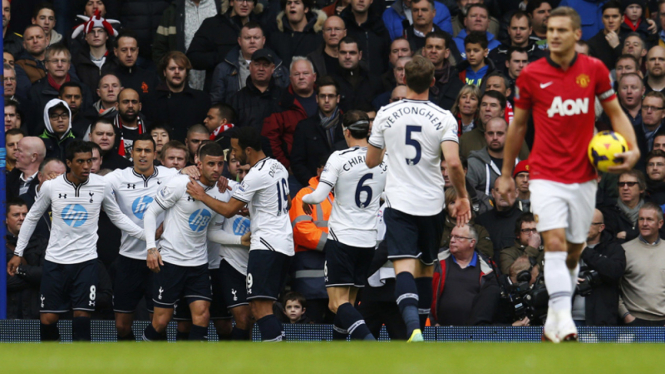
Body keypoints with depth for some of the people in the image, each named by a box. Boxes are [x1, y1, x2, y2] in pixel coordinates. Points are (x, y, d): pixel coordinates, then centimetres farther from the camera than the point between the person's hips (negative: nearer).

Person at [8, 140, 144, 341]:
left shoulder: (101, 185, -5)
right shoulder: (50, 186, -5)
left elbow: (118, 217, 9)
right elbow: (32, 217, 9)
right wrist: (18, 253, 9)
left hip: (85, 260, -1)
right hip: (55, 260, 1)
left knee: (82, 314, -9)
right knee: (48, 319, 0)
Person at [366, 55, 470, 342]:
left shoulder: (386, 114, 0)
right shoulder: (443, 118, -6)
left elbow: (370, 161, 10)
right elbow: (453, 163, -16)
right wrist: (462, 196, -1)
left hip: (399, 202, -1)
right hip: (432, 204, 1)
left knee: (404, 267, -12)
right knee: (426, 269, 18)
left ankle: (413, 328, -34)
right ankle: (420, 329, 21)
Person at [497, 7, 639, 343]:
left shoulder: (594, 69, 0)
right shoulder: (530, 75, -2)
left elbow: (615, 112, 9)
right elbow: (518, 124, 10)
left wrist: (632, 148, -9)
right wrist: (506, 173, 15)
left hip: (583, 177, 2)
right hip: (546, 177, -2)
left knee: (573, 253, 10)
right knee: (554, 243, -19)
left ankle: (553, 323, 25)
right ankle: (564, 324, -29)